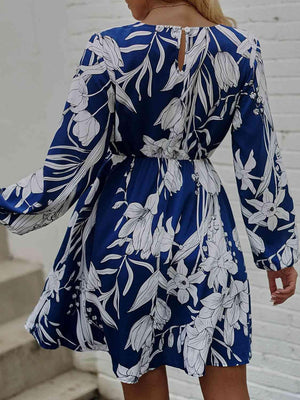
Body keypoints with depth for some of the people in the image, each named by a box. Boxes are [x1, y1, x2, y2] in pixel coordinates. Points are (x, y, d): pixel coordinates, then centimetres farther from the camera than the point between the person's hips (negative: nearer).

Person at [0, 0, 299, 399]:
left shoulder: (109, 50, -13)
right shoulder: (241, 48, -4)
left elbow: (71, 164, -9)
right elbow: (260, 163, 0)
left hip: (126, 228, -1)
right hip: (205, 231, 2)